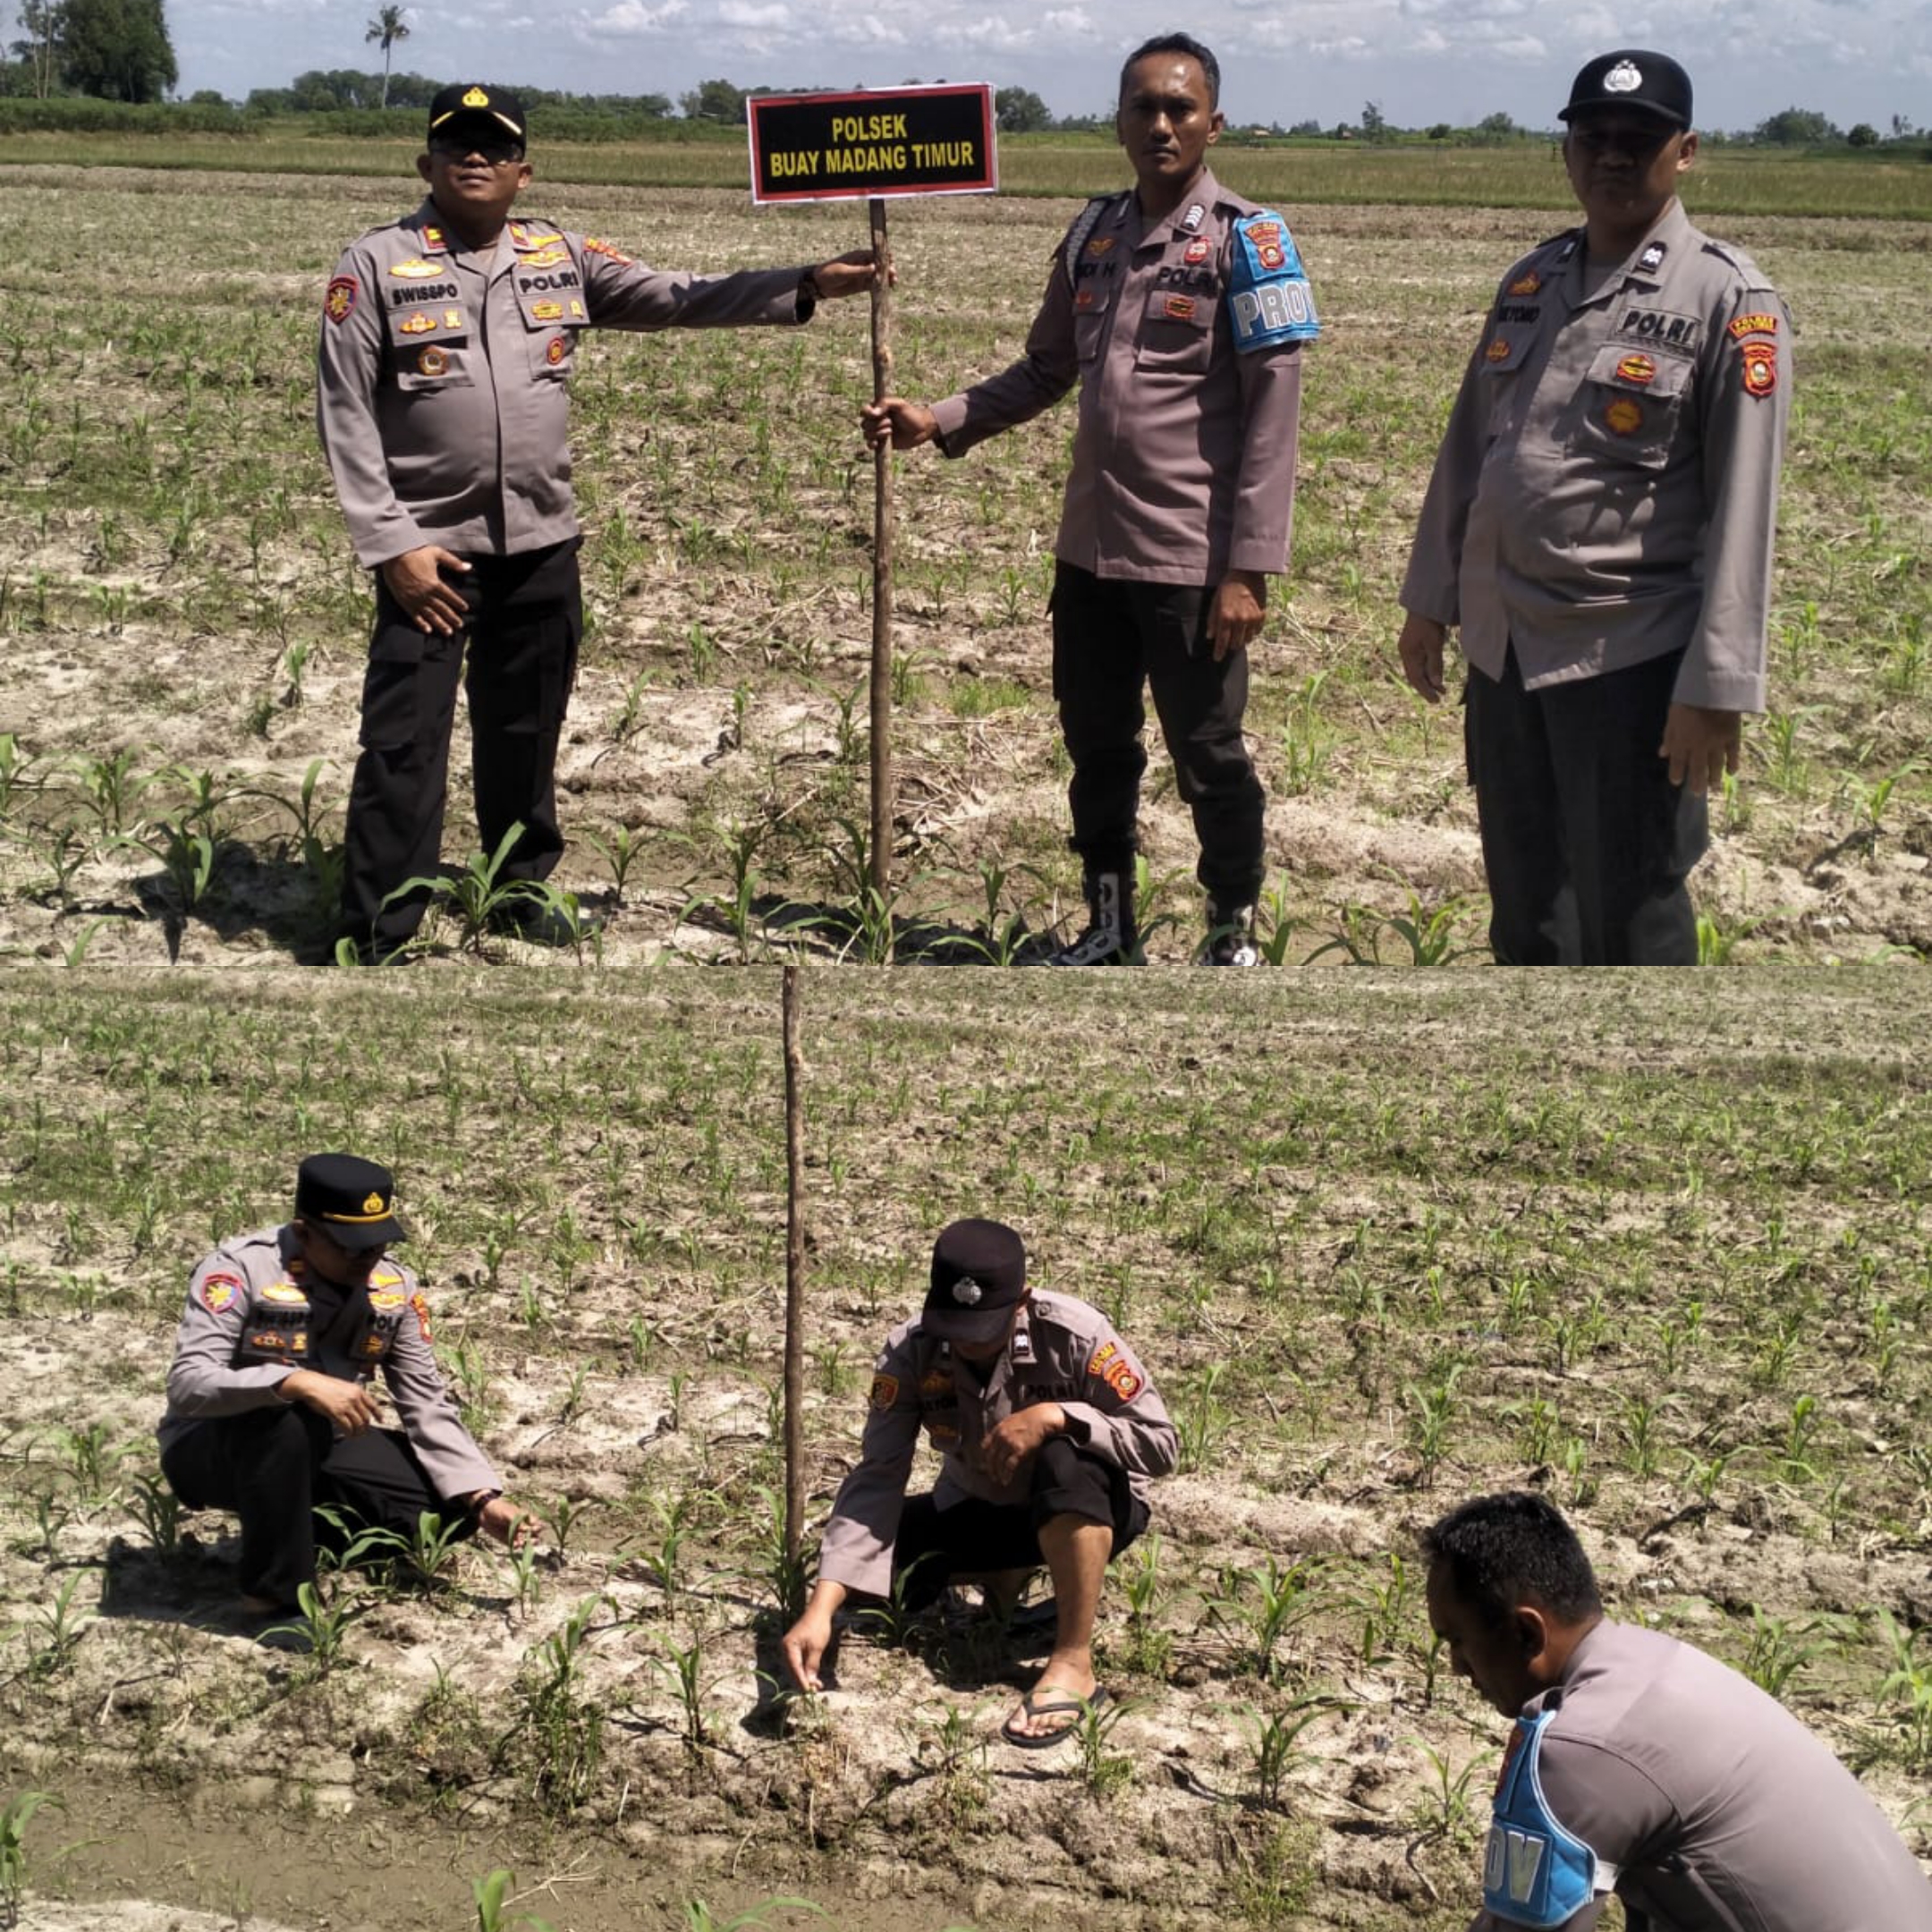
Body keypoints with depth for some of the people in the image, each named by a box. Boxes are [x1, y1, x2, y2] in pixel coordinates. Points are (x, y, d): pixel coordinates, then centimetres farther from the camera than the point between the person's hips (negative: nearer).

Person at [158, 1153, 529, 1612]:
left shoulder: (394, 1287, -5)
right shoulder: (241, 1268, -22)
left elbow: (427, 1406, -3)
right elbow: (187, 1384, -33)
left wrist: (483, 1498, -15)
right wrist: (299, 1383, -46)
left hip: (315, 1454, 6)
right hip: (210, 1453, -6)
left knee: (452, 1500, -8)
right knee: (284, 1418, -39)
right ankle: (277, 1591, -23)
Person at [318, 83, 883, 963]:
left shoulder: (561, 257, 7)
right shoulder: (376, 265, -4)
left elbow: (677, 298, 5)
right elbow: (345, 414, -6)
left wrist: (804, 286, -4)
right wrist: (391, 544, -12)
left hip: (541, 547, 4)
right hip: (430, 551, -4)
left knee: (526, 733, 17)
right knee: (403, 744, -4)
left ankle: (521, 888, 35)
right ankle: (377, 936, 4)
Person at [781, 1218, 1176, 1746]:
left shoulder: (1074, 1335, -28)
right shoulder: (910, 1351, -22)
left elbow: (1160, 1443, -23)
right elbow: (876, 1479, -27)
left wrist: (1056, 1415, -38)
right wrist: (820, 1610, -38)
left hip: (1089, 1512, -4)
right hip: (976, 1509, 4)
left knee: (1066, 1461, -38)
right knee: (867, 1557, -16)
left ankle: (1074, 1664, -30)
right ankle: (1007, 1571, 10)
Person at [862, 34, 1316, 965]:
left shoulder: (1244, 239, -9)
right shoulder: (1094, 232, 8)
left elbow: (1272, 409, -13)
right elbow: (1046, 369, 17)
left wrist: (1249, 567, -18)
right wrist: (938, 421, 2)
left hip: (1192, 558, -6)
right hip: (1090, 547, 6)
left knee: (1207, 758, 6)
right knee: (1097, 747, 16)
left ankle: (1235, 936, 24)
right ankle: (1108, 927, 32)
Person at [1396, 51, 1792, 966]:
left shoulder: (1727, 299, -10)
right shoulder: (1531, 280, 10)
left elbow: (1742, 507, -14)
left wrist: (1716, 686, -18)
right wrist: (1429, 599, 17)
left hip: (1630, 658, -6)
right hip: (1503, 646, 6)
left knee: (1629, 915, 2)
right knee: (1523, 897, 19)